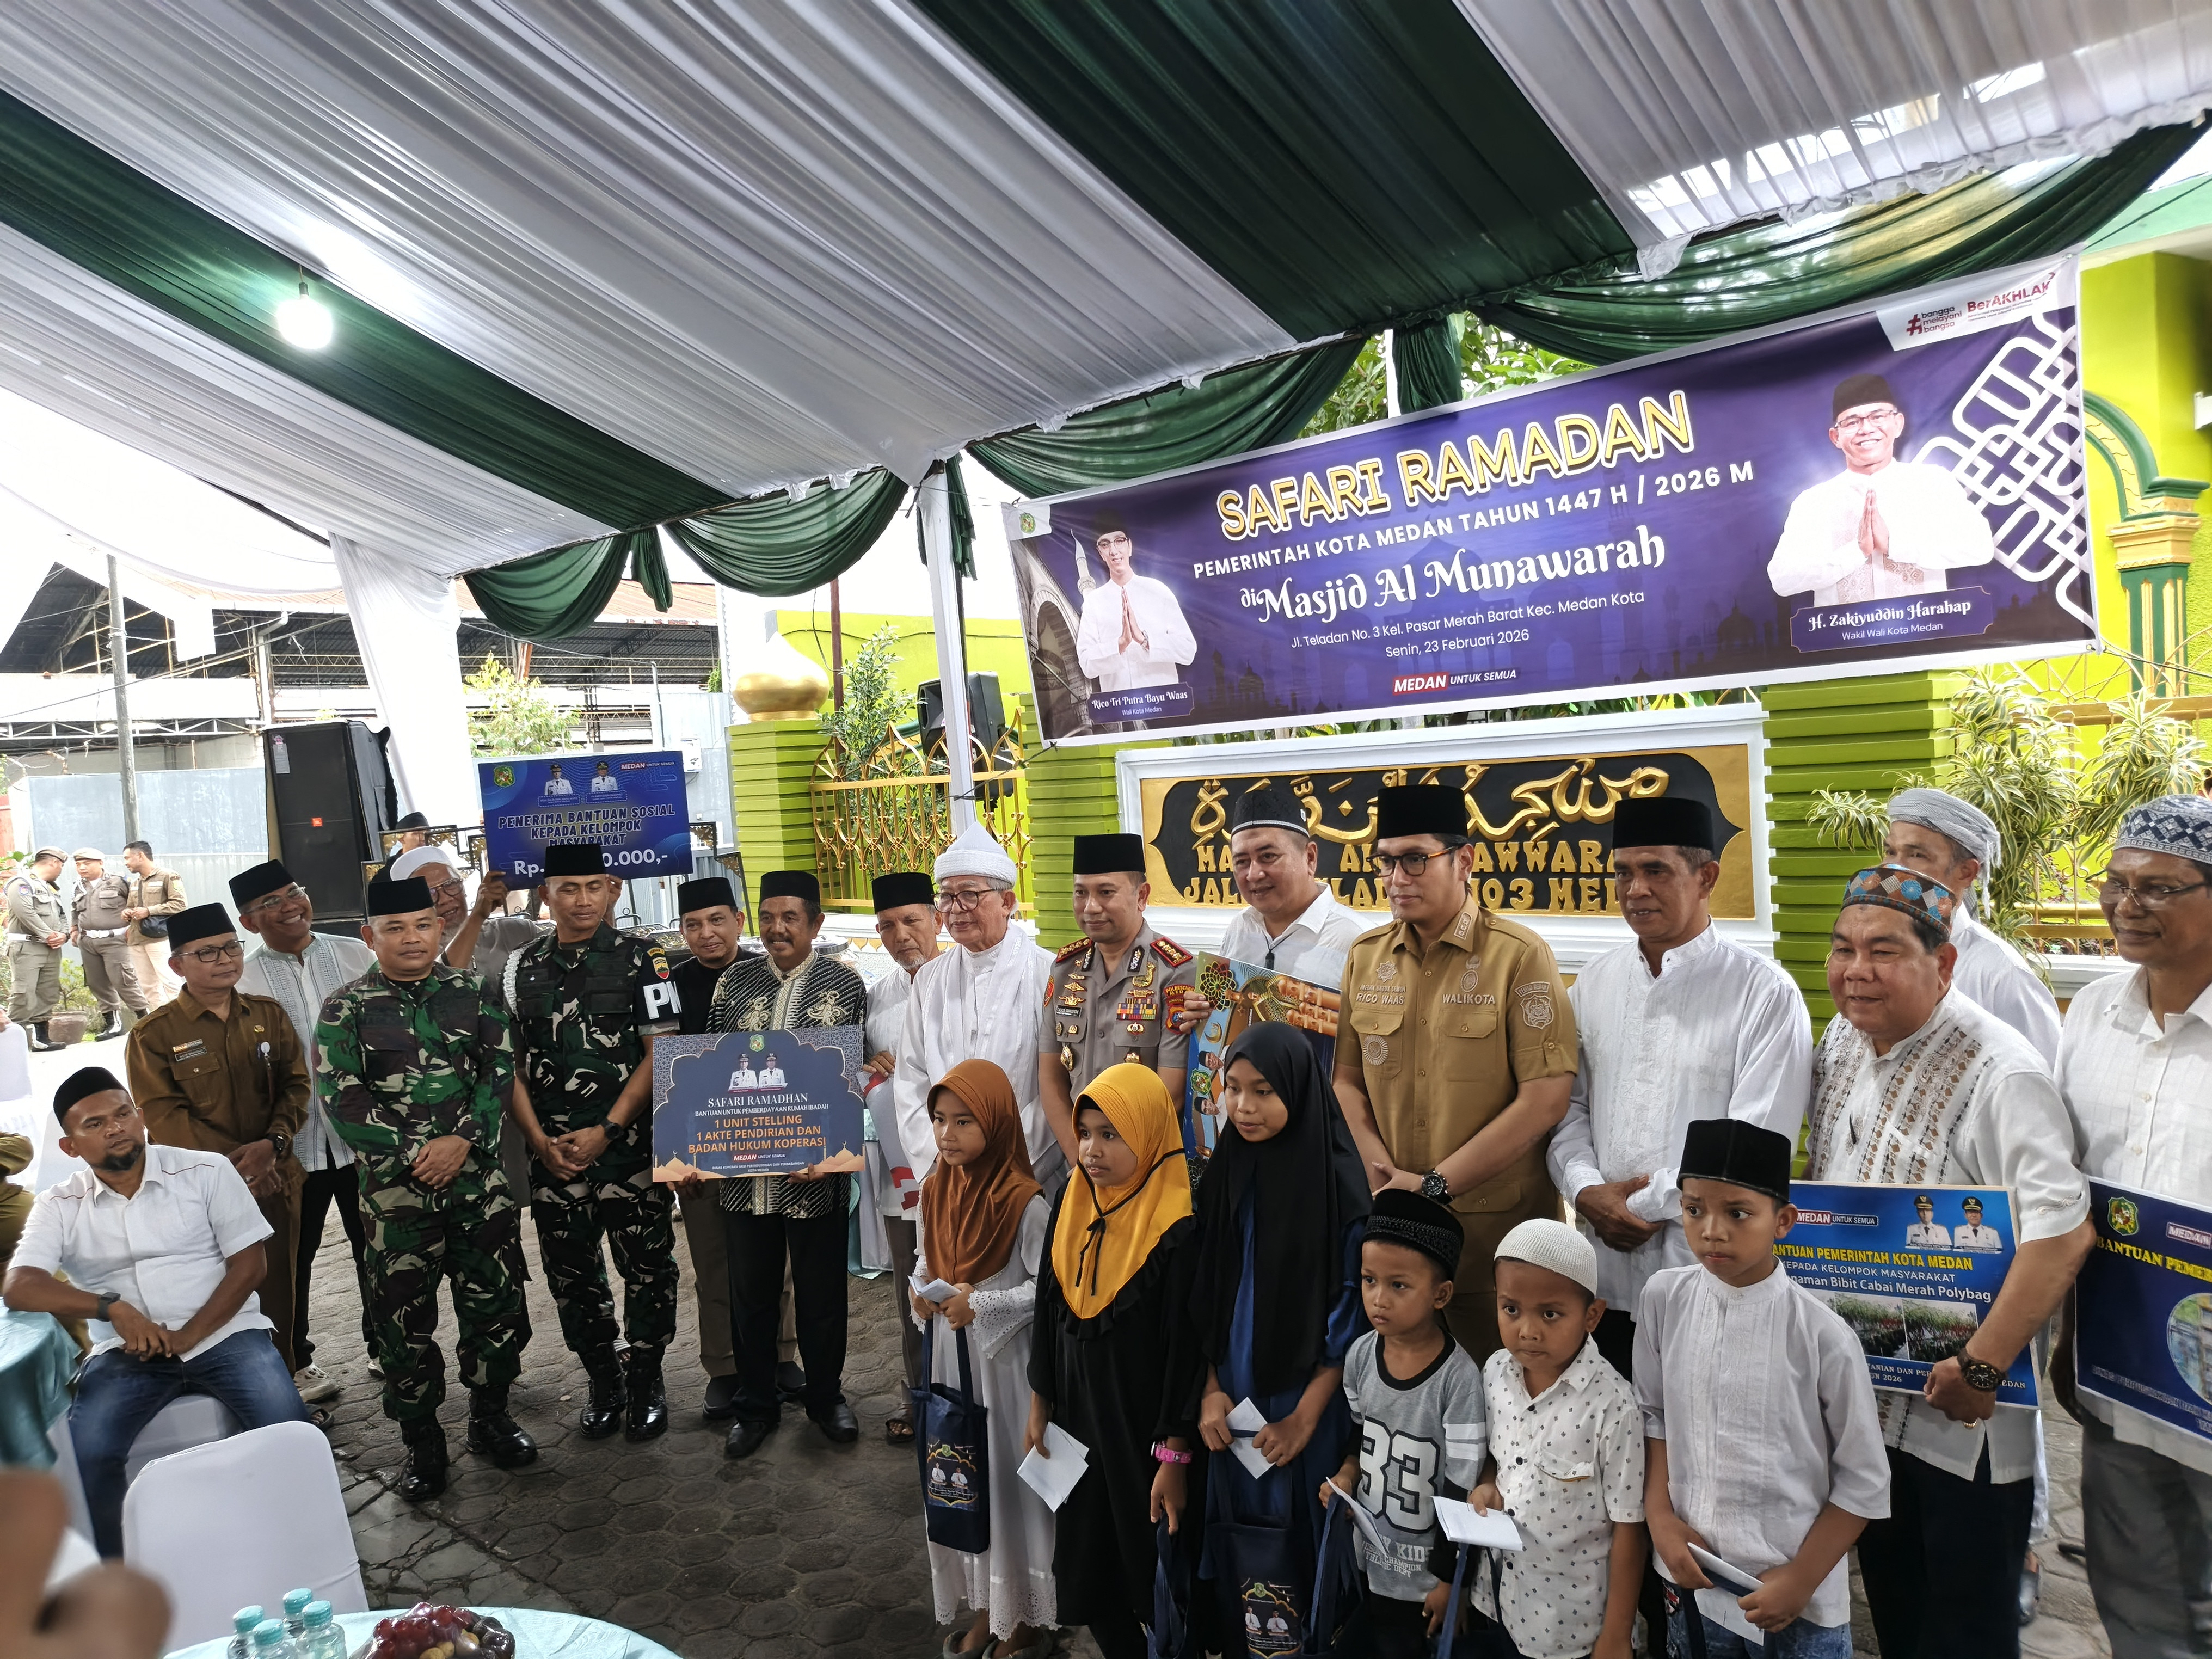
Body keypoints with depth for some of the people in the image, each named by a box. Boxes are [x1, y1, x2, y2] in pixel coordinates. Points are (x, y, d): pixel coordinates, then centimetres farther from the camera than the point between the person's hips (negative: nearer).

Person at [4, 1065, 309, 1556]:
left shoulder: (207, 1171, 2)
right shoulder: (59, 1207, 7)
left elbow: (250, 1263, -1)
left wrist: (189, 1336, -12)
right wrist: (112, 1308, -22)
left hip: (223, 1332, -2)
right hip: (126, 1351, 2)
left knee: (286, 1425, -25)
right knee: (85, 1451, -25)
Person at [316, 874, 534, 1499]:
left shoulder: (474, 994, 5)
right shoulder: (346, 1010, -1)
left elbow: (499, 1070, 0)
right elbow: (342, 1099, -7)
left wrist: (461, 1140, -14)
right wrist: (414, 1156, -13)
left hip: (479, 1177, 2)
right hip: (395, 1187, -2)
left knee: (497, 1304, 8)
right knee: (404, 1319, 6)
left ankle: (490, 1417, 28)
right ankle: (421, 1442, 23)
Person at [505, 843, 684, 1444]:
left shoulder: (642, 960, -2)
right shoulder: (522, 967, 7)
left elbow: (659, 1053, -6)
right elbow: (509, 1062, 8)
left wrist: (606, 1131, -11)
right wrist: (540, 1140, -3)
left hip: (630, 1144, -3)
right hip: (552, 1152, 3)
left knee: (647, 1265, 3)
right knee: (571, 1272, 10)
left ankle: (646, 1381, 22)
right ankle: (603, 1383, 28)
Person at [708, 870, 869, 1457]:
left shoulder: (846, 985, -3)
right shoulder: (734, 982, 4)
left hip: (815, 1171, -2)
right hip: (742, 1171, 2)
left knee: (821, 1293, 12)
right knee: (751, 1293, 14)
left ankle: (825, 1396, 33)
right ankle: (755, 1405, 32)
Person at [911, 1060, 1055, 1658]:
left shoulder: (1026, 1204, -20)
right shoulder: (936, 1189, -1)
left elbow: (1050, 1290, -18)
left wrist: (980, 1304, -21)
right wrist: (919, 1288, -5)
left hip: (1004, 1360, -6)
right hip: (950, 1355, 6)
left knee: (1009, 1476, 6)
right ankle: (985, 1606, 35)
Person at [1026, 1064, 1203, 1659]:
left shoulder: (1179, 1229, -21)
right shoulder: (1073, 1203, -3)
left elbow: (1186, 1351, -17)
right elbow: (1048, 1309, 6)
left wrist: (1175, 1458, -14)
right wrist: (1040, 1405, 11)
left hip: (1143, 1432, -5)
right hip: (1078, 1422, 6)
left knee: (1153, 1582, 10)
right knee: (1083, 1573, 16)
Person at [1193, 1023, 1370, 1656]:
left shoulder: (1337, 1181, -14)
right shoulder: (1224, 1173, -1)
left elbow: (1352, 1310, -11)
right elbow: (1207, 1296, 5)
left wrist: (1305, 1416, -12)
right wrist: (1211, 1389, -3)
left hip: (1308, 1398, -4)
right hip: (1234, 1398, 4)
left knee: (1302, 1544, 8)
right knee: (1238, 1540, 13)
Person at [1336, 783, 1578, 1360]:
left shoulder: (1519, 955, -9)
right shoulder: (1366, 956, 6)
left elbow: (1546, 1099, -14)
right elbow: (1347, 1080, 6)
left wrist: (1435, 1185, -13)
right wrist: (1390, 1178, -8)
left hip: (1498, 1225, -4)